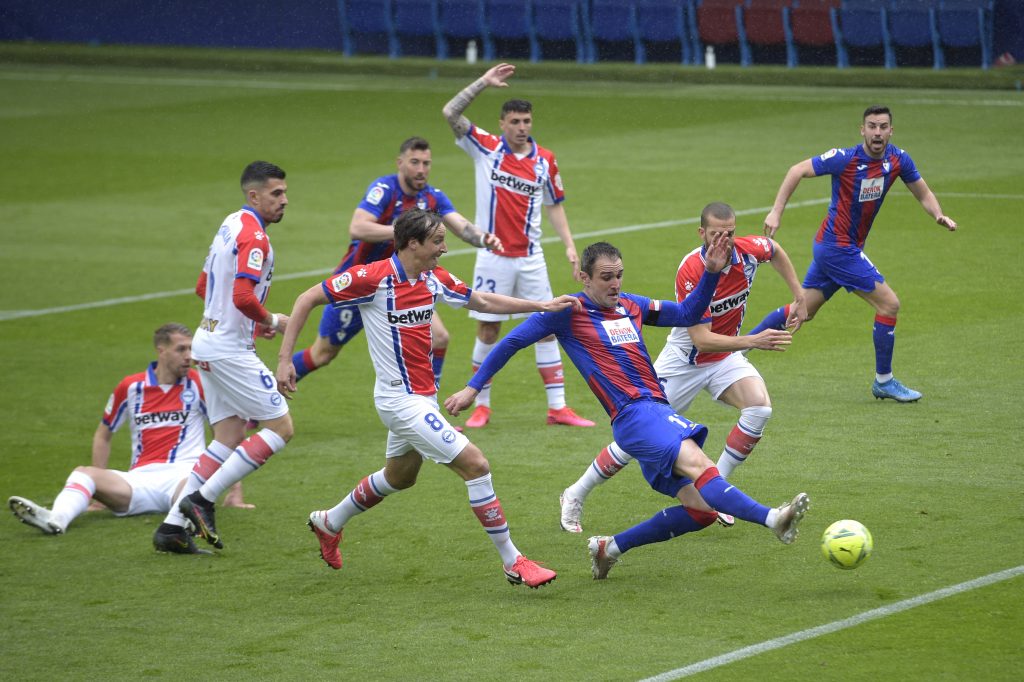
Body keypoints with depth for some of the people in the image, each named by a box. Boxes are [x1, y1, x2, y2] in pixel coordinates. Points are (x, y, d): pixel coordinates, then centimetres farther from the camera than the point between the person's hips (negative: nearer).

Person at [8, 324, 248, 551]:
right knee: (83, 473, -22)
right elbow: (103, 435, 23)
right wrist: (100, 488, 17)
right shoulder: (131, 387, 12)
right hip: (140, 479, 3)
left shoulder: (196, 383, 5)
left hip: (183, 474, -3)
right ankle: (56, 520, -53)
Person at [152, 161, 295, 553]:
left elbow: (203, 287, 22)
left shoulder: (231, 225, 15)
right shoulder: (254, 236, -16)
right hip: (230, 350, -10)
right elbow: (243, 296, -28)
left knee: (229, 439, 10)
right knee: (280, 427, -4)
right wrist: (272, 321, -10)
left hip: (209, 342, 10)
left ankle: (172, 527, 4)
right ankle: (203, 499, -6)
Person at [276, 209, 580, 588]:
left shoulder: (434, 279, 2)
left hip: (424, 397, 9)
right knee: (475, 464, -14)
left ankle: (330, 522, 50)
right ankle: (513, 562, -7)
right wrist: (284, 359, -15)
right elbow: (307, 300, -11)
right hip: (401, 399, -9)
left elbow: (482, 301, 16)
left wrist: (542, 305, 9)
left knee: (399, 478, 28)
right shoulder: (373, 278, -19)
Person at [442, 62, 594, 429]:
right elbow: (450, 113, -12)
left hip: (530, 258, 2)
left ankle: (557, 407, 6)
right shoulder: (485, 147, -2)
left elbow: (554, 205, 13)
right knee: (487, 332, 3)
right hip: (493, 257, -2)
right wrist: (483, 83, -19)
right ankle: (481, 406, 14)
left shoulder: (545, 160, 3)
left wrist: (570, 246, 4)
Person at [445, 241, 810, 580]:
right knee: (696, 464, -31)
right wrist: (472, 388, 9)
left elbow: (688, 314, 26)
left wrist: (711, 272, 12)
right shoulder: (570, 312, 1)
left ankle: (609, 548, 13)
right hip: (633, 414, -8)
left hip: (660, 412, 8)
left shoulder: (630, 305, 19)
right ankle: (771, 518, -48)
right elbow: (512, 342, 8)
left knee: (700, 510, 1)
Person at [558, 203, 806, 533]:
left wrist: (799, 296, 7)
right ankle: (575, 496, 18)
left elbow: (776, 250, 11)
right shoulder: (690, 271, -32)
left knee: (759, 406, -23)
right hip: (684, 360, -5)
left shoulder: (748, 250, -17)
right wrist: (752, 341, -44)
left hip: (726, 355, 5)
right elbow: (701, 340, -34)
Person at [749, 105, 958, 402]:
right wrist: (776, 212, -18)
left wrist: (939, 215, -12)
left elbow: (922, 193, 9)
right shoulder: (845, 158, -18)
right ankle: (884, 381, 4)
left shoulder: (898, 160, -1)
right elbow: (798, 171, -13)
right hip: (838, 247, -8)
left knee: (803, 310, 16)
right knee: (889, 304, -8)